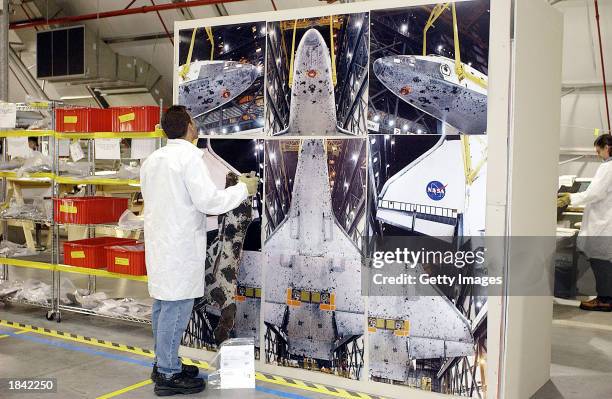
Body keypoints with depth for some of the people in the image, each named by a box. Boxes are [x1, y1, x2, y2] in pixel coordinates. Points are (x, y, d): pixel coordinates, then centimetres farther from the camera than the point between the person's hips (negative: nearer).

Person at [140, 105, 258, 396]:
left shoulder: (152, 160, 11)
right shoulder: (189, 156, -14)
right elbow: (210, 201, -18)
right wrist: (243, 188, -5)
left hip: (158, 242, 9)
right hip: (180, 247, -9)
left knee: (162, 305, 15)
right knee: (176, 308, -3)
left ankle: (164, 363, 26)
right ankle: (169, 375, 4)